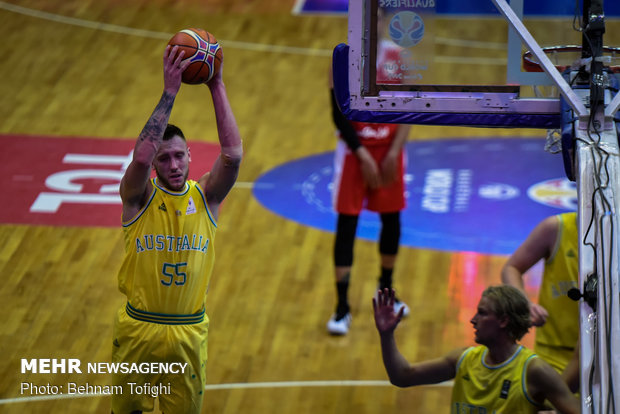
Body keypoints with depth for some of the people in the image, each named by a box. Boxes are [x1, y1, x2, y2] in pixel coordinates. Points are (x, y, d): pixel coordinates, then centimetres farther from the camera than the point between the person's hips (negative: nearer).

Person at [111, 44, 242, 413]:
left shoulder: (205, 197, -4)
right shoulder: (139, 197, -9)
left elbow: (233, 155, -20)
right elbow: (141, 156, -30)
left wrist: (217, 87, -22)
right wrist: (169, 93, -31)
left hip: (188, 332, 1)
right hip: (139, 328, -1)